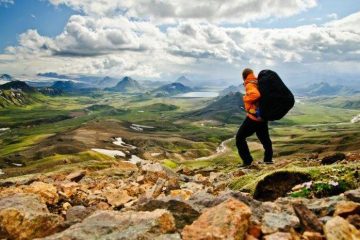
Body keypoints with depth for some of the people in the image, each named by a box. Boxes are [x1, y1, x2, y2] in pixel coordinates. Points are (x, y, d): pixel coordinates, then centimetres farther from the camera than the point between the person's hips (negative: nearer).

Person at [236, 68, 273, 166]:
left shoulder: (250, 85, -13)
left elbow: (256, 94, -33)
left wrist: (246, 99, -16)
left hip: (253, 117, -8)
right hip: (263, 116, 8)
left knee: (240, 137, 2)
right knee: (264, 138, 22)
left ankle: (247, 160, -1)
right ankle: (268, 159, 29)